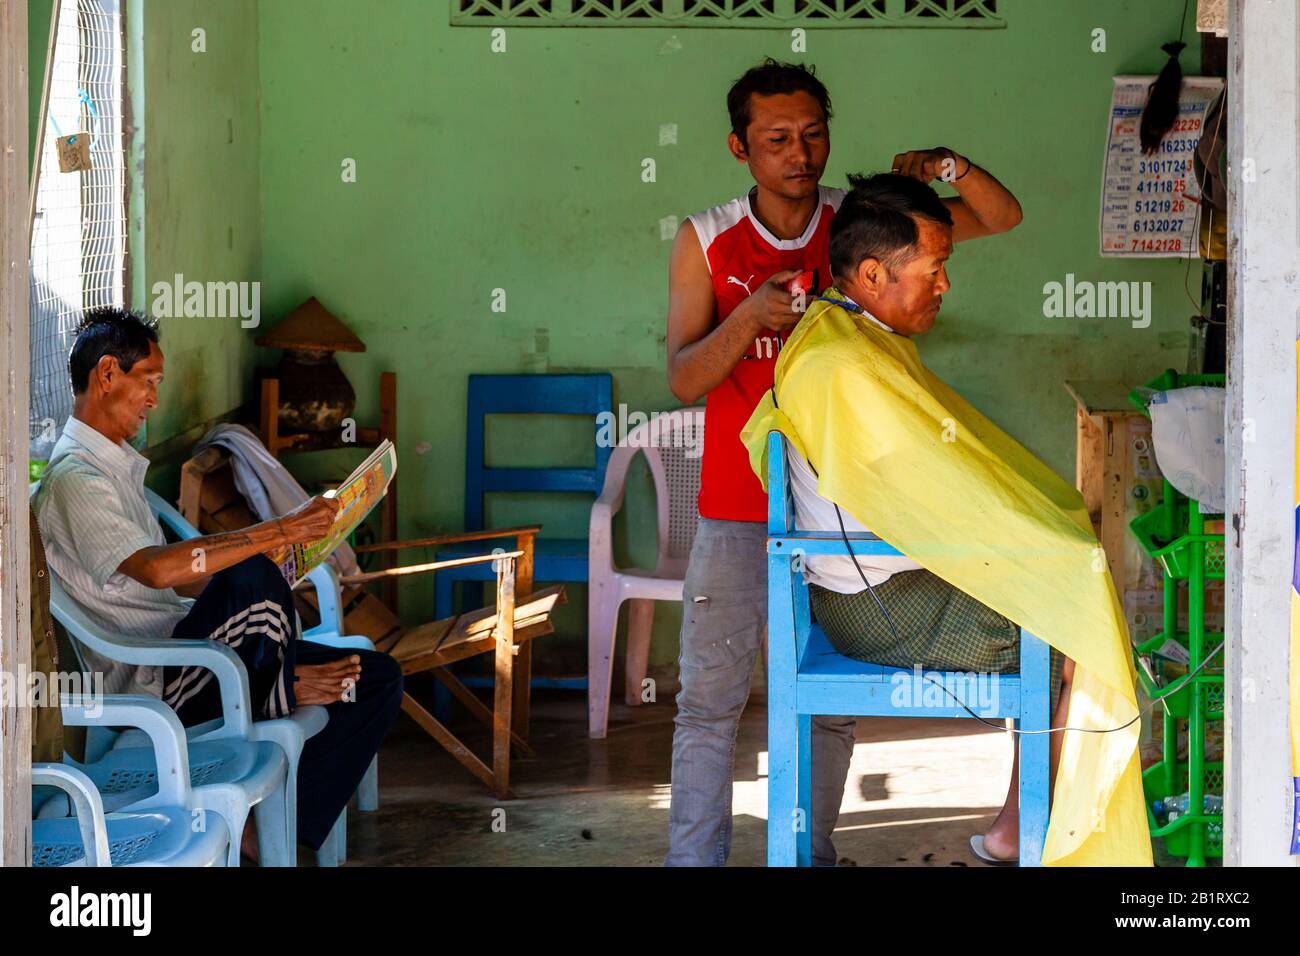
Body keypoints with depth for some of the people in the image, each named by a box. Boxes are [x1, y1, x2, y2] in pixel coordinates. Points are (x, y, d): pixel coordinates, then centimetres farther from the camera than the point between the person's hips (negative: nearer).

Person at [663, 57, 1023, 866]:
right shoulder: (706, 243, -2)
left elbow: (1003, 217, 1)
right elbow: (683, 380, -9)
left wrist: (947, 167, -19)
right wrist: (749, 317, -27)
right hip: (737, 509, -1)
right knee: (710, 698, -1)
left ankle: (810, 854, 19)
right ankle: (694, 859, 6)